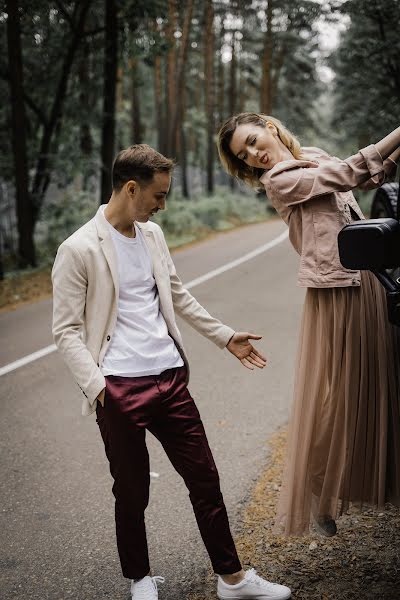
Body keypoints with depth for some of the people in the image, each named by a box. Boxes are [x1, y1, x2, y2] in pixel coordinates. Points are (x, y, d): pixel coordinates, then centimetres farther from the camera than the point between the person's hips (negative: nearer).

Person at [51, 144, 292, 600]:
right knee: (132, 494, 10)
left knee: (205, 480, 12)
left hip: (171, 379, 6)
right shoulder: (79, 249, -10)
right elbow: (66, 330, -9)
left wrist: (226, 337, 20)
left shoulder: (152, 234, 11)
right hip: (120, 390, -6)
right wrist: (97, 388, -19)